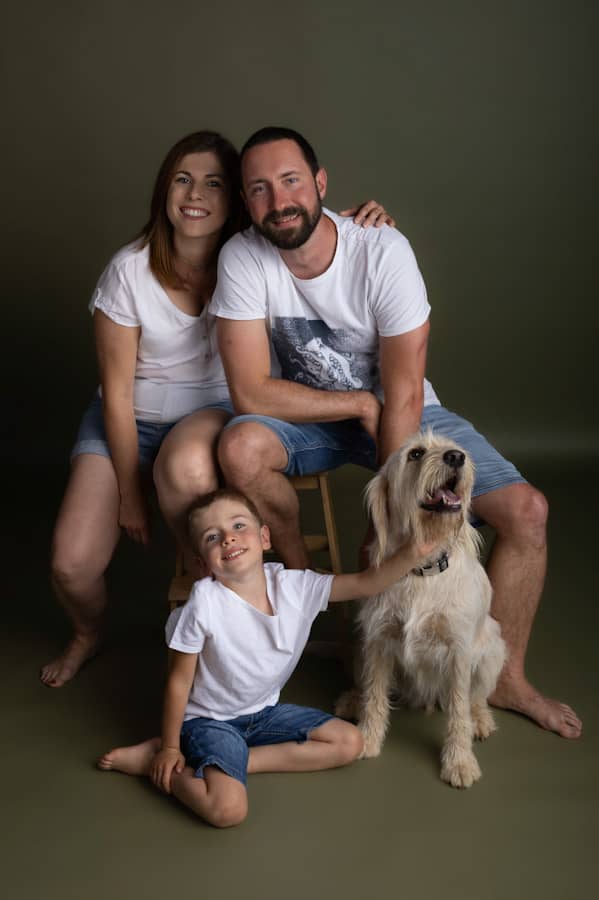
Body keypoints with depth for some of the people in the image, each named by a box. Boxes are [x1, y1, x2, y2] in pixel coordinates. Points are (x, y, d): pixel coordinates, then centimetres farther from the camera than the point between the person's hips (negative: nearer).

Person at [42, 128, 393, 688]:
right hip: (130, 418, 0)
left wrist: (358, 219, -20)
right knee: (72, 562, -17)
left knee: (185, 467, -40)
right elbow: (117, 393, -12)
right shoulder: (130, 270, -16)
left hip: (212, 409, 0)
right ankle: (87, 633, 22)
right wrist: (128, 494, -9)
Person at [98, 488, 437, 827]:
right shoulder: (204, 604, -23)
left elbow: (366, 583, -14)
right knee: (228, 808, -28)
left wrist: (412, 554, -30)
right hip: (210, 720, -6)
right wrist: (169, 748, -7)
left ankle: (221, 764, -3)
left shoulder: (295, 586, -12)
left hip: (265, 711, 7)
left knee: (350, 743, -2)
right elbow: (180, 680, -13)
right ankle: (155, 762, 0)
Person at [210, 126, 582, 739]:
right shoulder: (242, 260, -19)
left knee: (526, 511, -16)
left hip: (398, 410, 0)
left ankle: (505, 678, 4)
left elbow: (403, 395, -23)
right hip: (308, 416, 0)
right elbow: (251, 393, -22)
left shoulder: (383, 252, -23)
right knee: (239, 448, -34)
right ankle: (300, 573, -4)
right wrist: (361, 404, -19)